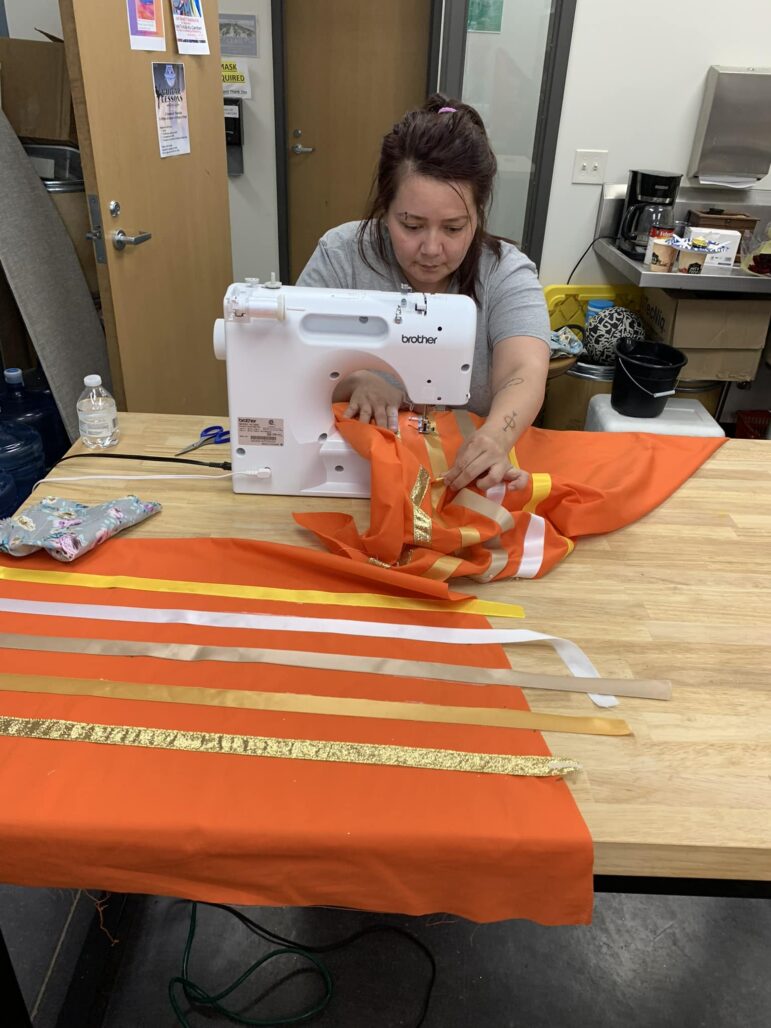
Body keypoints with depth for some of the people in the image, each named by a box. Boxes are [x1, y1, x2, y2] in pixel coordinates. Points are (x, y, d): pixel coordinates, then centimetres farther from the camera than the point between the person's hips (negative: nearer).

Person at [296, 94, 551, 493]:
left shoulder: (507, 276, -6)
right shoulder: (340, 257, -6)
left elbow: (524, 374, -22)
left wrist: (496, 436, -43)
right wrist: (355, 380, -25)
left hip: (464, 471, -1)